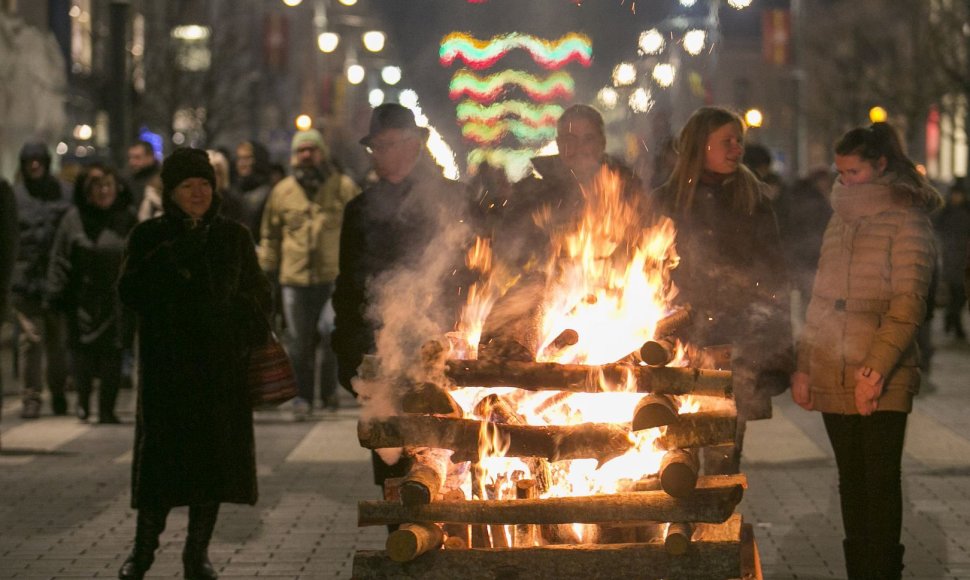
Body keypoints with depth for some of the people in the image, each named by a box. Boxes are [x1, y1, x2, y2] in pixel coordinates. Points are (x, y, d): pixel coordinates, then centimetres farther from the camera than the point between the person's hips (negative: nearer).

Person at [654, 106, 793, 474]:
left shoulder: (753, 201, 12)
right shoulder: (667, 202, 9)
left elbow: (775, 278, 11)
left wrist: (777, 353, 4)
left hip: (739, 347, 0)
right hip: (684, 343, 0)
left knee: (726, 457, -4)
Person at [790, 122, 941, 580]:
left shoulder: (906, 221, -5)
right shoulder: (839, 222, 15)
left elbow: (907, 306, -12)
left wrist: (875, 369, -19)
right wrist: (803, 366, 10)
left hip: (882, 382, -6)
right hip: (833, 378, 6)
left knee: (880, 483, -4)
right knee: (851, 483, 10)